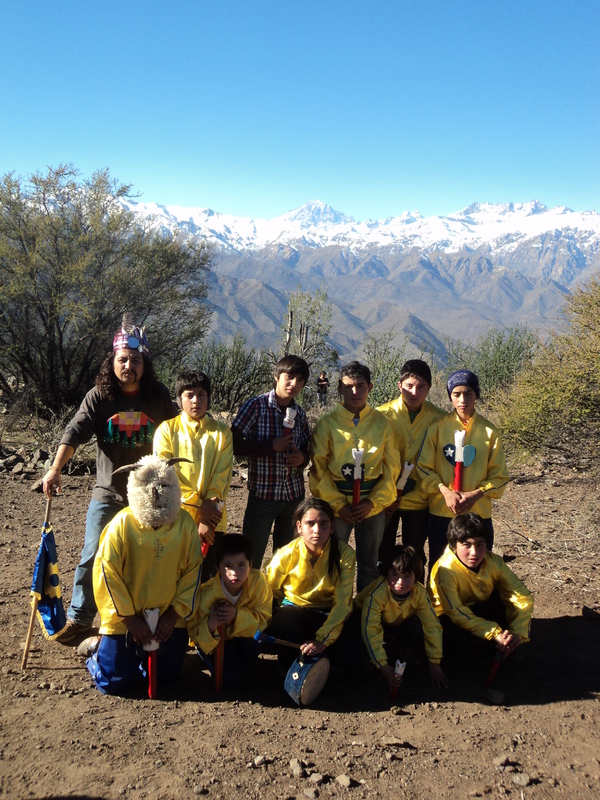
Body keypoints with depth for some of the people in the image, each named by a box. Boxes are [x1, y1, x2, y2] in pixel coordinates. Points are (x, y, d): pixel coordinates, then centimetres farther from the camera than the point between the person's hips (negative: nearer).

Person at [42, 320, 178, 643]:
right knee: (93, 555, -1)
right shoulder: (99, 396, -5)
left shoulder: (159, 397, -1)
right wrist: (55, 469, -28)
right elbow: (75, 432, -15)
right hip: (107, 493, -1)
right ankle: (79, 618, 14)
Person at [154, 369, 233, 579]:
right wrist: (199, 506, -11)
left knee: (208, 578, 4)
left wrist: (207, 519, -9)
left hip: (212, 521, 1)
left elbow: (222, 477, 1)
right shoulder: (167, 430, 5)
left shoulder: (222, 432, 9)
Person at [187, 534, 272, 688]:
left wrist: (237, 615, -40)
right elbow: (195, 635, -19)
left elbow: (263, 618, -22)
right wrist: (210, 625, -42)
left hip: (246, 637, 1)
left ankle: (246, 664, 4)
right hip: (216, 640, -1)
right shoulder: (207, 595, -28)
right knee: (229, 677, -23)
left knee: (252, 643, -32)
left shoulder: (258, 580, -27)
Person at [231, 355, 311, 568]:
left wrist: (303, 458, -5)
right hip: (262, 494, -5)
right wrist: (272, 446, -18)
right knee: (252, 558, 2)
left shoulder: (299, 414, 7)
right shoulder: (255, 406, -9)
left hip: (294, 495, 5)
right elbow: (234, 445, -13)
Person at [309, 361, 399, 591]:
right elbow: (319, 470, -3)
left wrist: (373, 502, -7)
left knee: (369, 564, 13)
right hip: (337, 506, -1)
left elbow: (392, 468, 2)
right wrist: (338, 504, -10)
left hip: (373, 505, 2)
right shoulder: (327, 423, -3)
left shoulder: (381, 423, 2)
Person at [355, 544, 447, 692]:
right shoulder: (376, 594, -38)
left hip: (399, 624, 4)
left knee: (421, 627, -24)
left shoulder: (419, 593, -25)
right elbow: (370, 630, -40)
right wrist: (383, 666, -43)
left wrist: (435, 663, -21)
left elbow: (433, 626, -20)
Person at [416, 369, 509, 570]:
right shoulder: (438, 427, -1)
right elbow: (424, 467, -1)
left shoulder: (489, 431, -1)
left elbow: (499, 476, 0)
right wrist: (445, 491, -15)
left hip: (479, 513, 0)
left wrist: (475, 495, -15)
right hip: (441, 512, 0)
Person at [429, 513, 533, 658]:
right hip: (450, 619, -4)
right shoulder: (446, 570, -30)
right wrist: (495, 634, -39)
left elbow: (522, 596, -16)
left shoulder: (494, 562, -17)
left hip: (482, 611, 4)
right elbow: (456, 613, -32)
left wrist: (517, 632, -31)